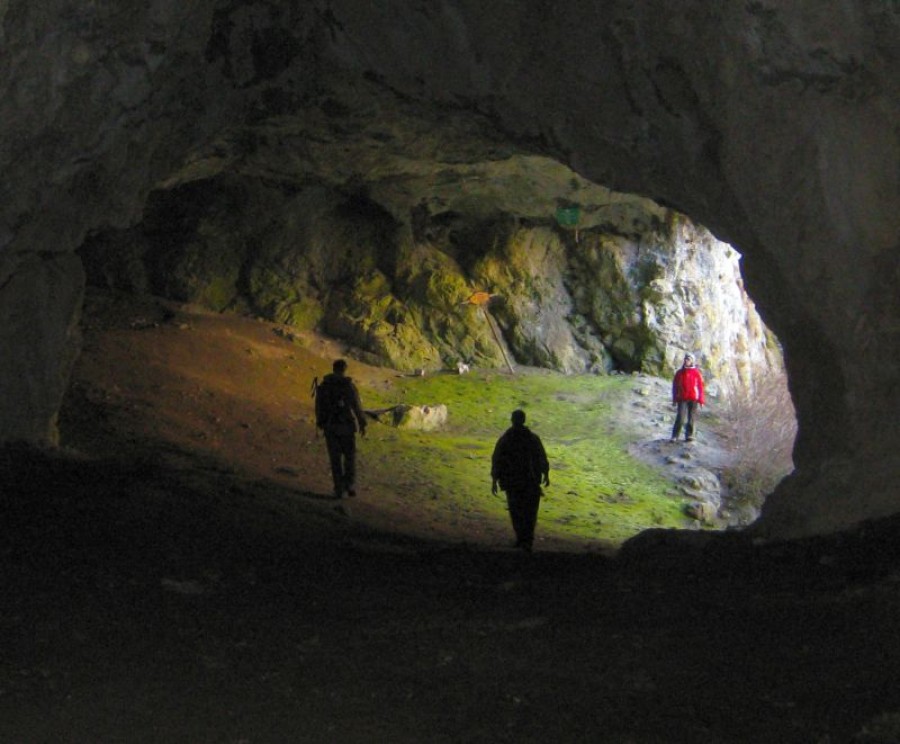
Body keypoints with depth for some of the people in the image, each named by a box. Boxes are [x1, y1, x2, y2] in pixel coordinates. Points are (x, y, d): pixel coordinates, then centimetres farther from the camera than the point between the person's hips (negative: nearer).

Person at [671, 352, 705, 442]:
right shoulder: (679, 373, 8)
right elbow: (675, 386, 11)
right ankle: (675, 436, -6)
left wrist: (701, 400, 1)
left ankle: (689, 435, 11)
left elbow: (700, 386, 6)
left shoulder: (696, 373, 5)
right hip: (682, 399, 0)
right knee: (680, 418, -9)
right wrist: (674, 399, 7)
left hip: (693, 399, 0)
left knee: (691, 418, 3)